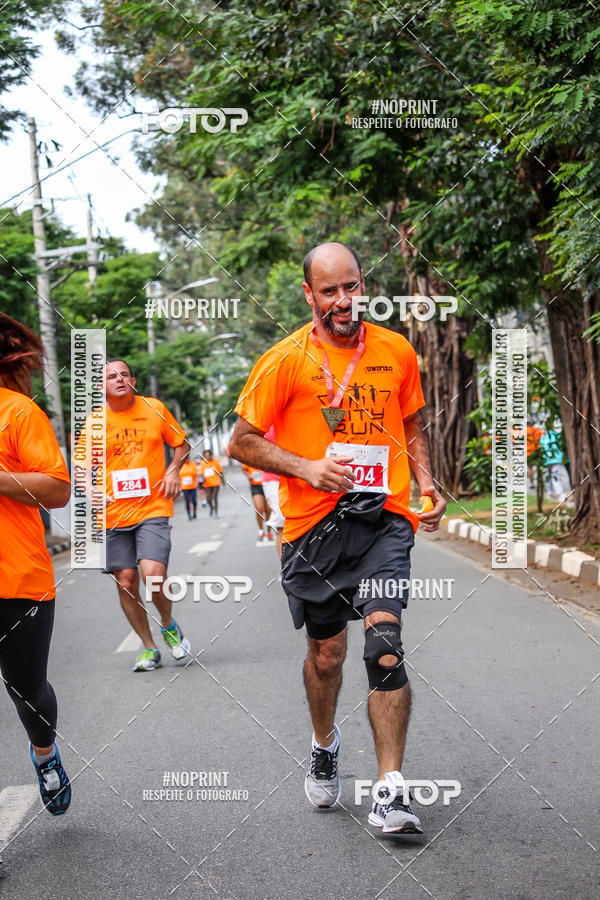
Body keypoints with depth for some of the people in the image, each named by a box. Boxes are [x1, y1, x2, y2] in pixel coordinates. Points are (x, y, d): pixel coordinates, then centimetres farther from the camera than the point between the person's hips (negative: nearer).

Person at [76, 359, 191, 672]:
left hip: (153, 508, -2)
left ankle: (169, 625, 12)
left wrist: (173, 469, -2)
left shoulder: (155, 408, 3)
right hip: (113, 514, 2)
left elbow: (181, 444, 16)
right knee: (126, 582, 3)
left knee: (153, 575, -18)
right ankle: (149, 648, 20)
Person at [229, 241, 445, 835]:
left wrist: (425, 482, 4)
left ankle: (390, 791, -10)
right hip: (314, 522, 0)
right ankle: (324, 745, 42)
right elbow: (242, 441, 1)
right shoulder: (286, 360, -3)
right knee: (327, 653, 11)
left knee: (384, 642, -16)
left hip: (384, 516, 1)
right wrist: (307, 468, -14)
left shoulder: (396, 352, 6)